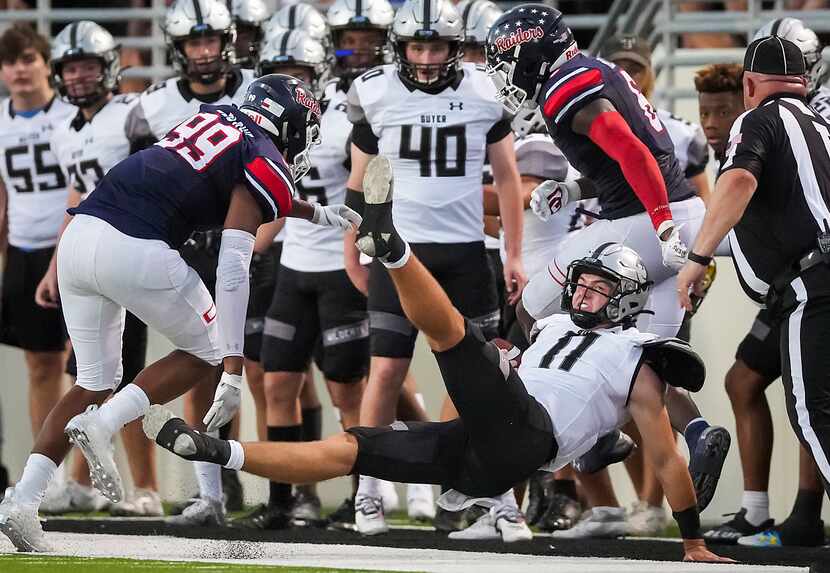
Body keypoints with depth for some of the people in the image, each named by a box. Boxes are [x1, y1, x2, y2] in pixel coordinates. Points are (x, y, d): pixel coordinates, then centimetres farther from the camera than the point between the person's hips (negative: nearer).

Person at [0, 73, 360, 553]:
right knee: (207, 353, 15)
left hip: (78, 235, 7)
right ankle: (103, 425, -5)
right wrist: (234, 372, -13)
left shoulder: (214, 118, 24)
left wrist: (318, 214, 59)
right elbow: (233, 269, -10)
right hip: (137, 252, -7)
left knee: (93, 383, 18)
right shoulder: (266, 166, 1)